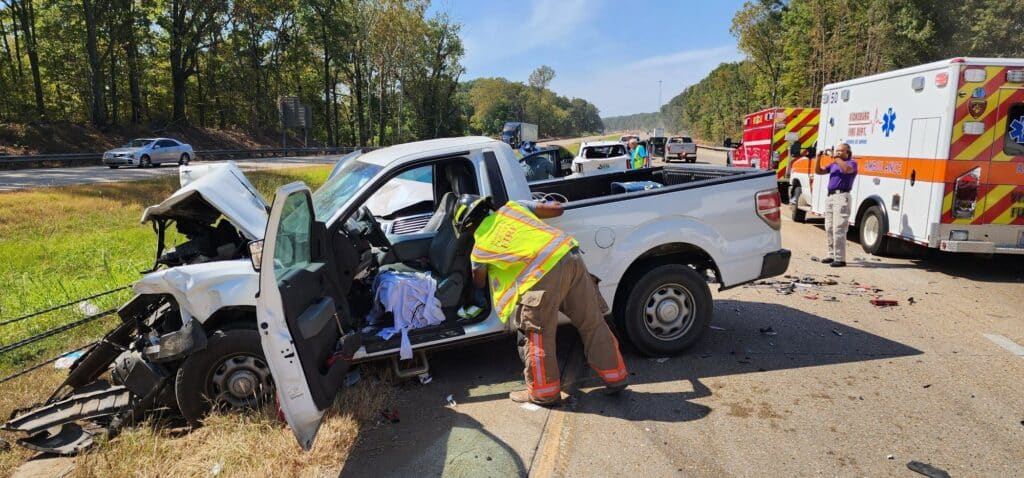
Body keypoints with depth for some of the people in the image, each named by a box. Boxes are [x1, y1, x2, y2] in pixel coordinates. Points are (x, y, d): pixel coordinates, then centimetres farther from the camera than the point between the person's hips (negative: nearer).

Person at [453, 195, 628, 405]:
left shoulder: (479, 249, 12)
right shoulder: (511, 208, 20)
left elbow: (480, 283, 31)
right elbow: (557, 209, 21)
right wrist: (551, 205, 43)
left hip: (544, 274, -6)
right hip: (571, 255, 6)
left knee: (538, 336, 12)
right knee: (593, 323, 16)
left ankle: (543, 392, 25)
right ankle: (615, 377, 30)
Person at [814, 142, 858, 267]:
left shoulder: (852, 163, 0)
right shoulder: (834, 164, 21)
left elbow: (847, 169, -23)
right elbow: (818, 171, 18)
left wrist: (836, 158, -19)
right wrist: (819, 157, 5)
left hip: (841, 197, -8)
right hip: (830, 197, 8)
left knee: (838, 229, -13)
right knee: (829, 228, 11)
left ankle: (840, 258, -12)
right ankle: (832, 255, 20)